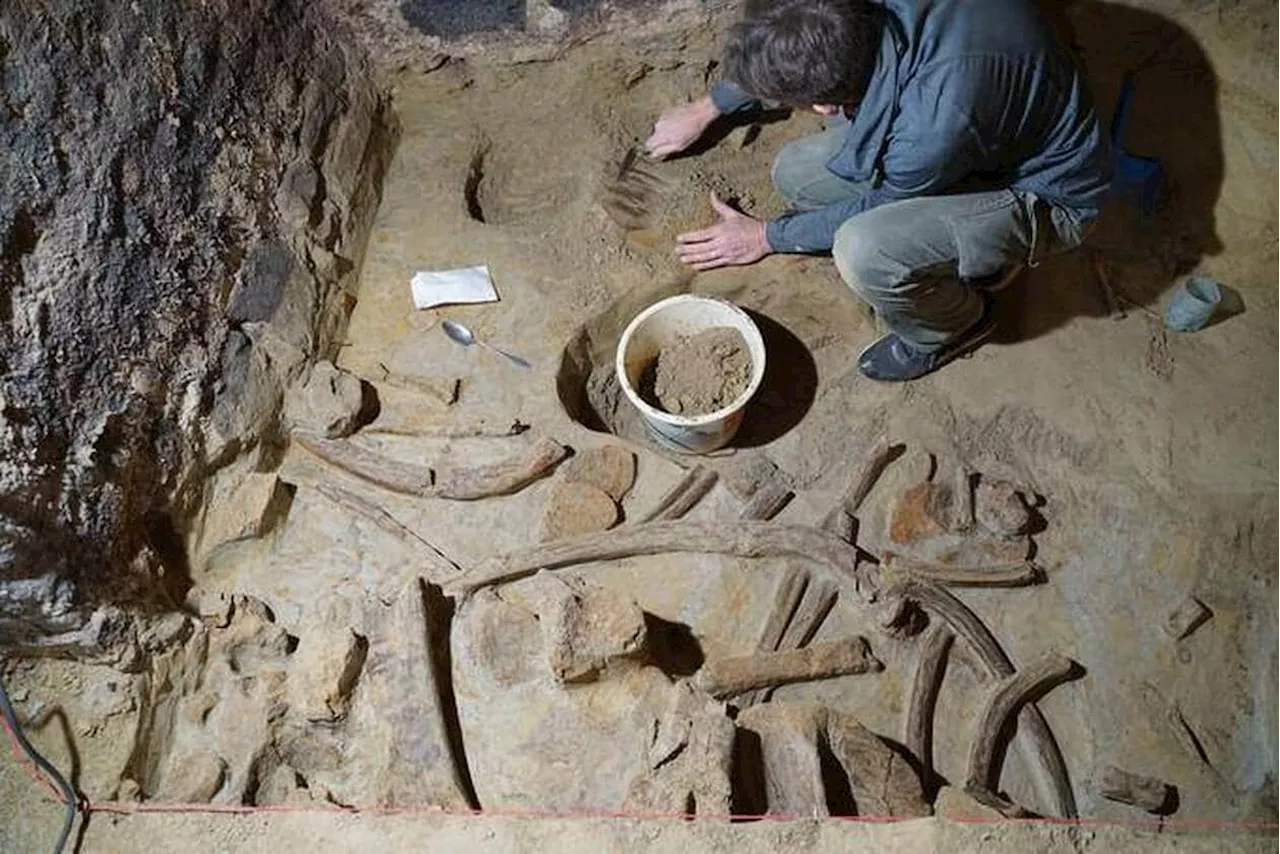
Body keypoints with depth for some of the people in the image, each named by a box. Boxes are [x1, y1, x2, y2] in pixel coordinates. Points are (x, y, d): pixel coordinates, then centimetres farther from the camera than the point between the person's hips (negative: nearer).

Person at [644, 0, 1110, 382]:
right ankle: (969, 255, 12)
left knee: (863, 253, -32)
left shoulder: (938, 123, -40)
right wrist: (706, 109, 14)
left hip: (1044, 194, -7)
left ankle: (953, 324, 3)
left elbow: (875, 204, -18)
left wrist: (766, 236, -4)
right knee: (795, 175, -4)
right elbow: (778, 56, 3)